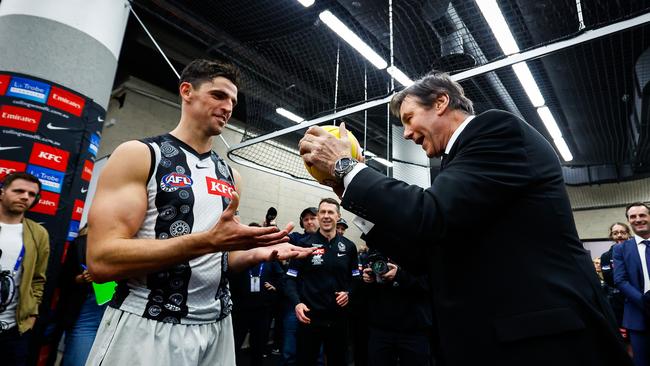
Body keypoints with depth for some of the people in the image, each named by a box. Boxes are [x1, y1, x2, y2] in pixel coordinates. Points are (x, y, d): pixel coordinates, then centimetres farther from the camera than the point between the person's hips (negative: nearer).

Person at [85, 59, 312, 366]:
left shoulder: (230, 175, 7)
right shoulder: (137, 155, -9)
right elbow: (101, 260, -18)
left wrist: (255, 254, -7)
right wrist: (209, 240, -27)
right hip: (146, 327, -5)